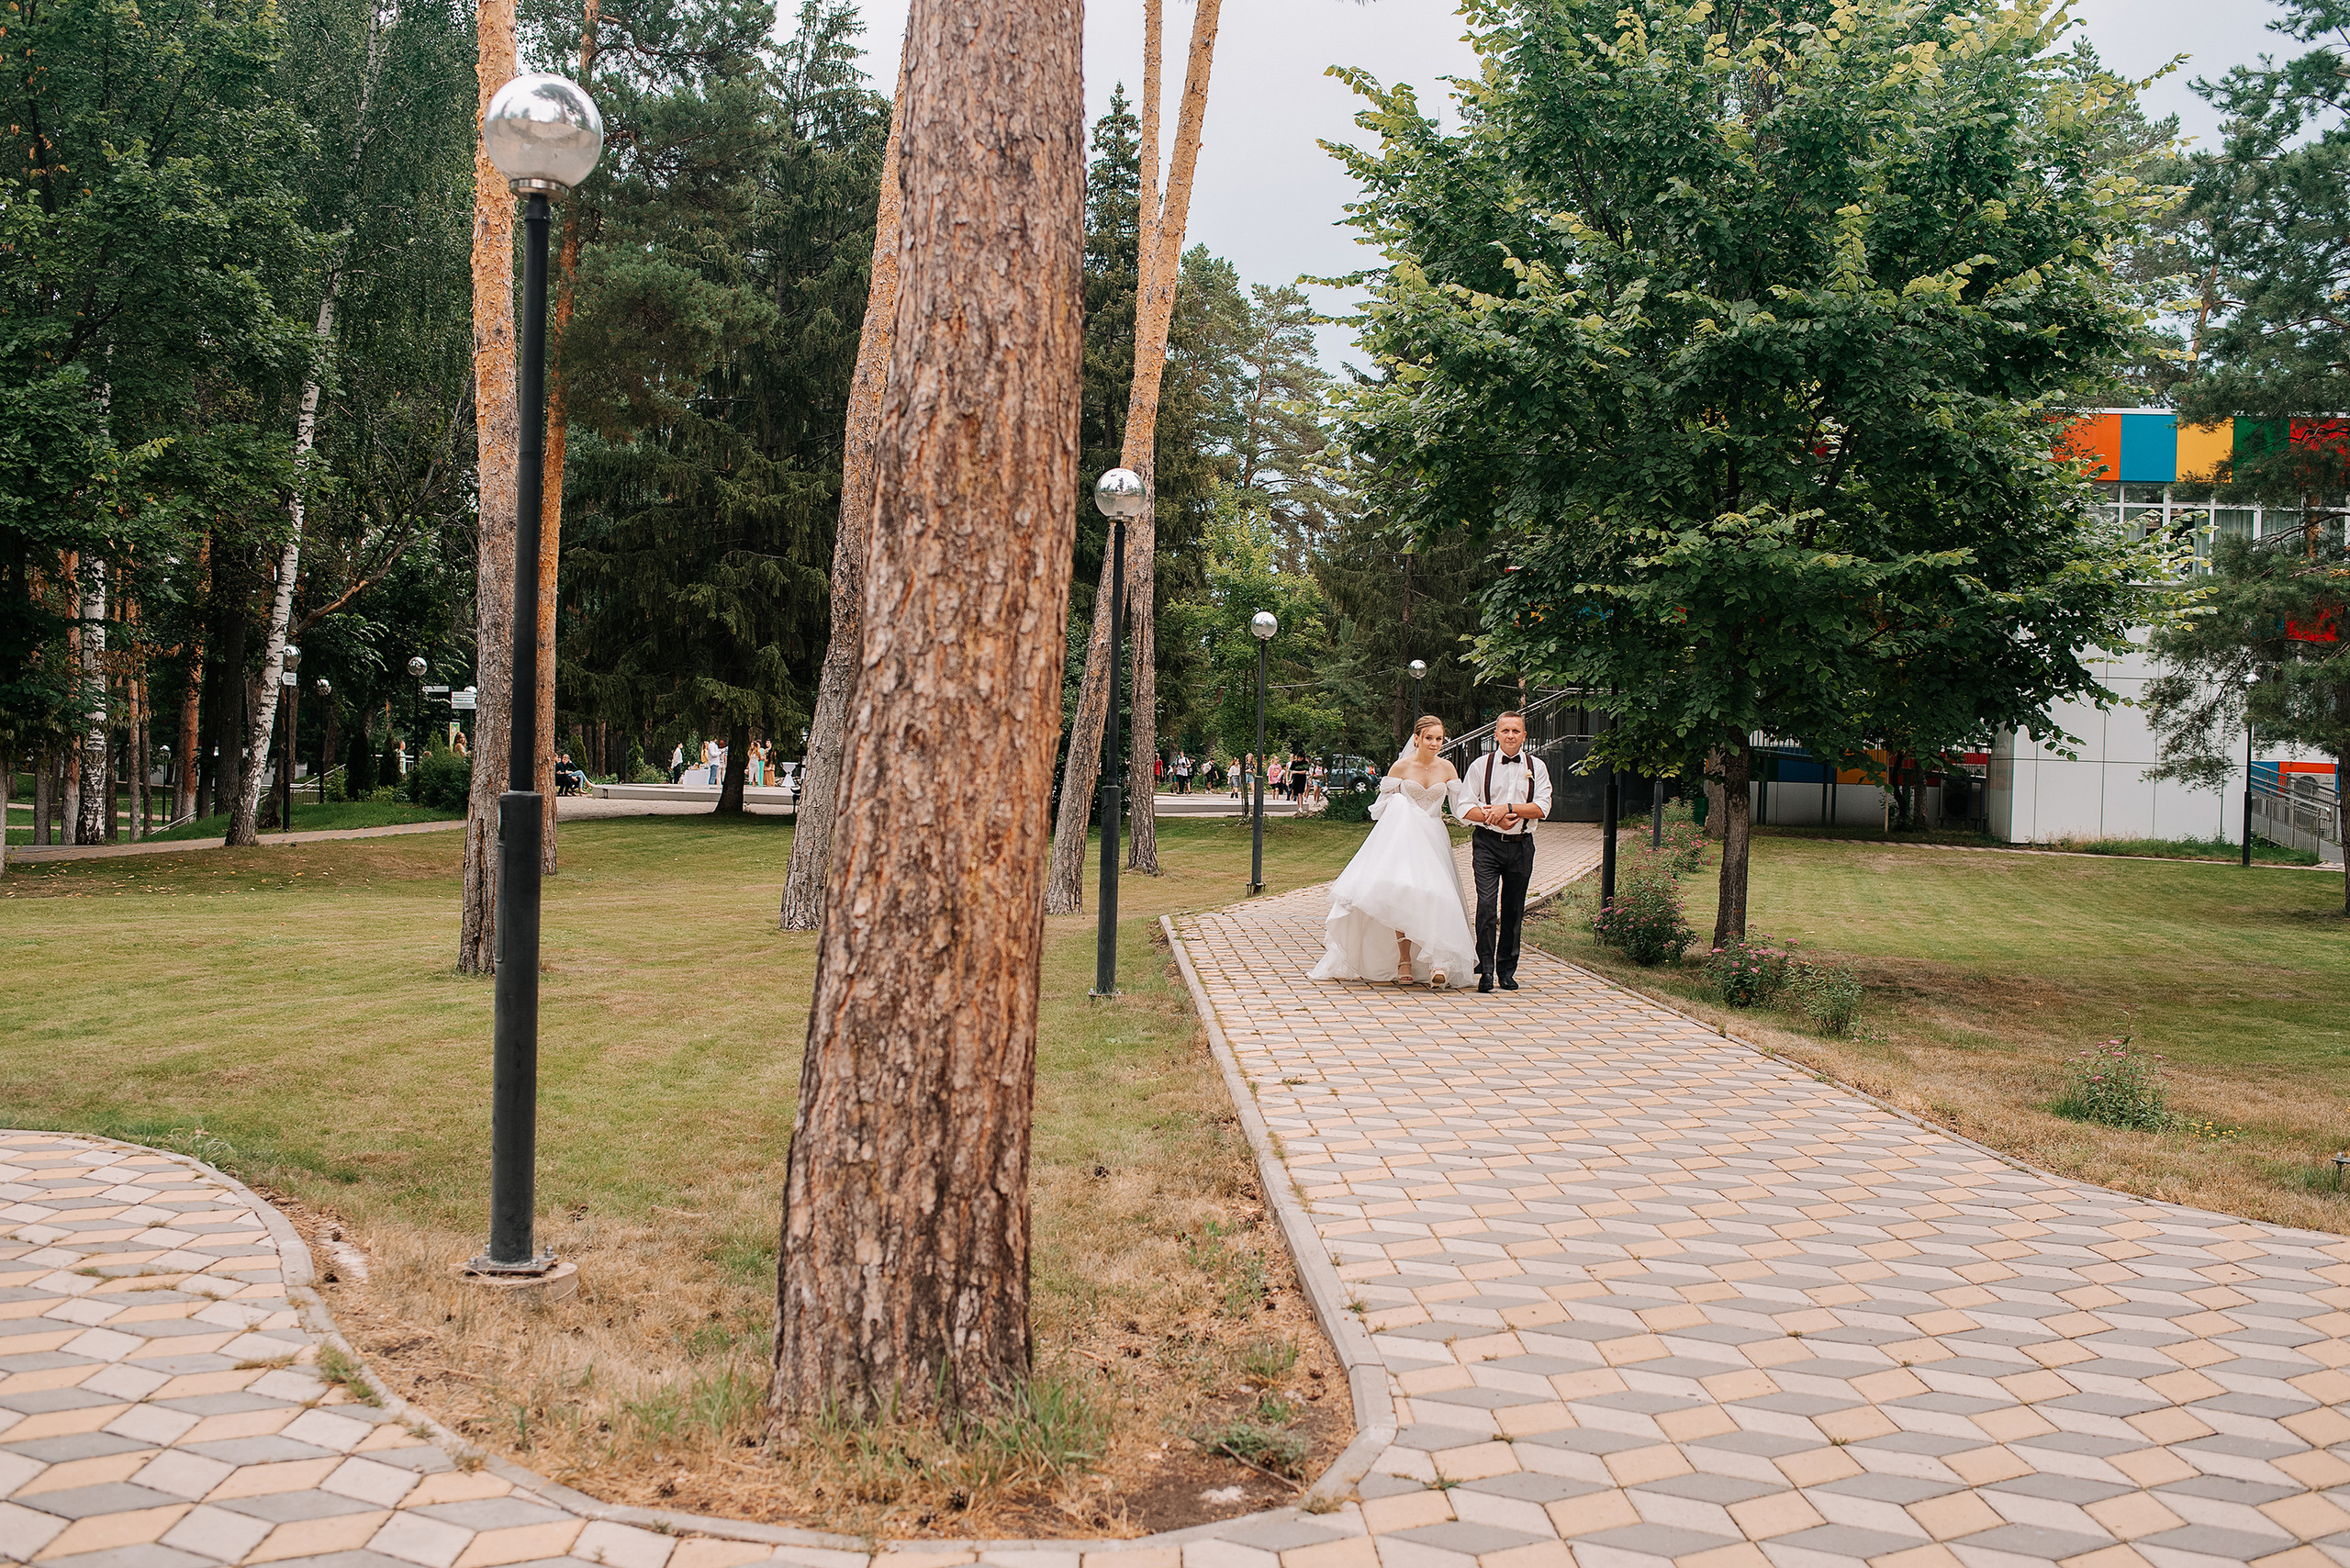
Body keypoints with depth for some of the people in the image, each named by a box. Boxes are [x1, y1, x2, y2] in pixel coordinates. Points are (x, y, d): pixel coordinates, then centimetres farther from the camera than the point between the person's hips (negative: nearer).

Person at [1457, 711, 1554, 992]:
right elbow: (1466, 807, -1)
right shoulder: (1481, 766, 2)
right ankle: (1486, 969, -7)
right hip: (1487, 844, -2)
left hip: (1521, 845, 2)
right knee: (1486, 904, -13)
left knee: (1514, 909, 7)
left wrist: (1508, 808, -16)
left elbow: (1542, 807, -4)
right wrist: (1493, 818, -15)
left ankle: (1507, 971, 18)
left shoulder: (1536, 767, 6)